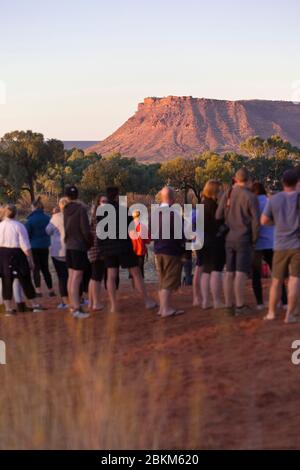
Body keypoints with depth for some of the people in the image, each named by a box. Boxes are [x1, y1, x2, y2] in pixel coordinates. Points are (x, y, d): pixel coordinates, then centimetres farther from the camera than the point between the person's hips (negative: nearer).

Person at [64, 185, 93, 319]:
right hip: (79, 247, -7)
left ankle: (73, 305, 22)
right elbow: (85, 230, -15)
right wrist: (90, 243, 0)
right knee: (77, 279, -9)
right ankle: (77, 309, -12)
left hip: (69, 247, 7)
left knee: (71, 277, 14)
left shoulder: (66, 210, 6)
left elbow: (66, 229, 7)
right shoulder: (81, 209, -13)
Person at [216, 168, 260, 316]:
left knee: (229, 273, 8)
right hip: (244, 239, -5)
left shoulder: (227, 194, 2)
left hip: (229, 238, 5)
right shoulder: (251, 197, -11)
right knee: (241, 273, -6)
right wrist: (254, 239, 0)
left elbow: (218, 216, 4)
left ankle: (228, 305, 11)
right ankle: (240, 306, -6)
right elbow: (256, 221, -13)